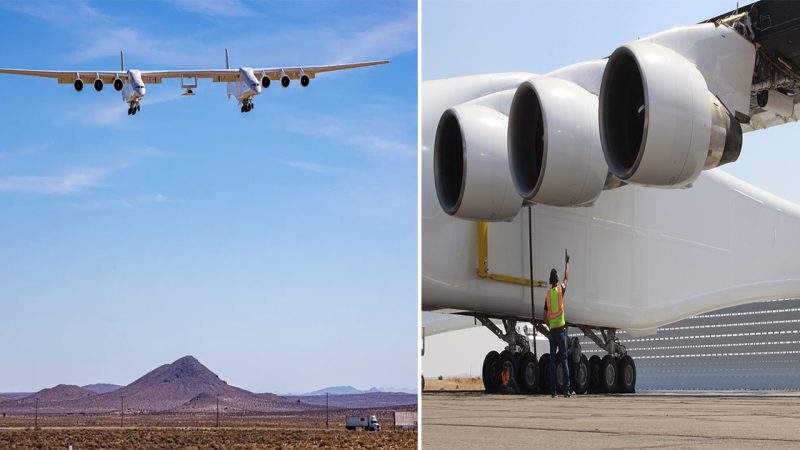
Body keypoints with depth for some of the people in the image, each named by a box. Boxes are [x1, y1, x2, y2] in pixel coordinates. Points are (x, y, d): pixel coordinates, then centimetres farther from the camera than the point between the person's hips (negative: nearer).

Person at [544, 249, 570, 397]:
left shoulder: (547, 294, 5)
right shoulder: (560, 289, -3)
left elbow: (545, 315, 7)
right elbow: (566, 277, 16)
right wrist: (567, 262, 27)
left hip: (552, 329, 3)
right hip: (560, 328, -3)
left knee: (552, 360, 5)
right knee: (564, 359, -5)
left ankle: (553, 390, 3)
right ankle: (566, 389, -11)